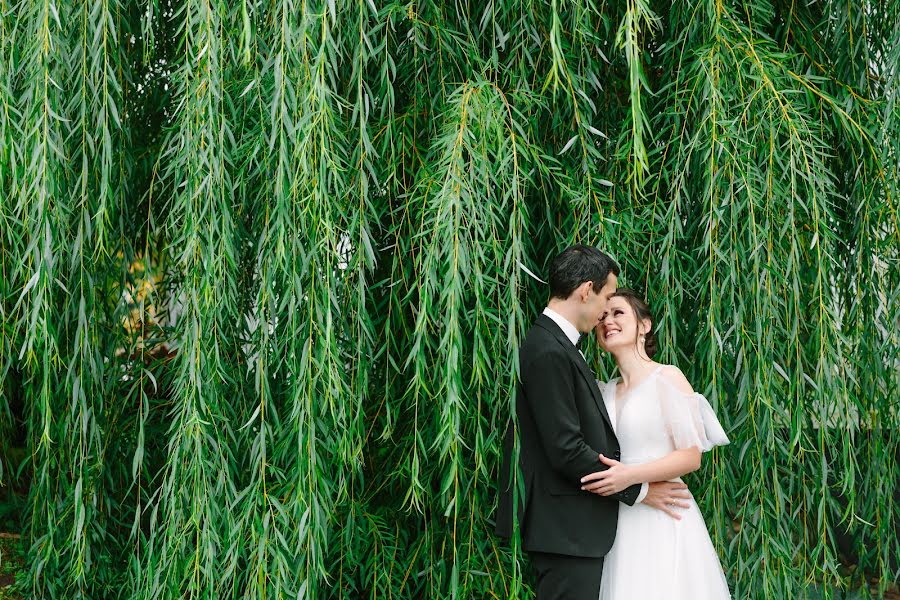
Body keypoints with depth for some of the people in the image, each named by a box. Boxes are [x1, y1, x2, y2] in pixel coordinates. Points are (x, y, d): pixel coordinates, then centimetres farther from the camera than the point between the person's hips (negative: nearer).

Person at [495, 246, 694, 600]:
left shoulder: (554, 344, 13)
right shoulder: (549, 351, -19)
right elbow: (566, 449, -22)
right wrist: (638, 491, -12)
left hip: (567, 527, 10)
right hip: (566, 530, -10)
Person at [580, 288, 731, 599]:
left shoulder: (667, 377, -5)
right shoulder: (604, 391, 13)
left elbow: (691, 457, -10)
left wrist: (631, 475, -21)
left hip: (662, 518, -5)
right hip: (620, 523, 5)